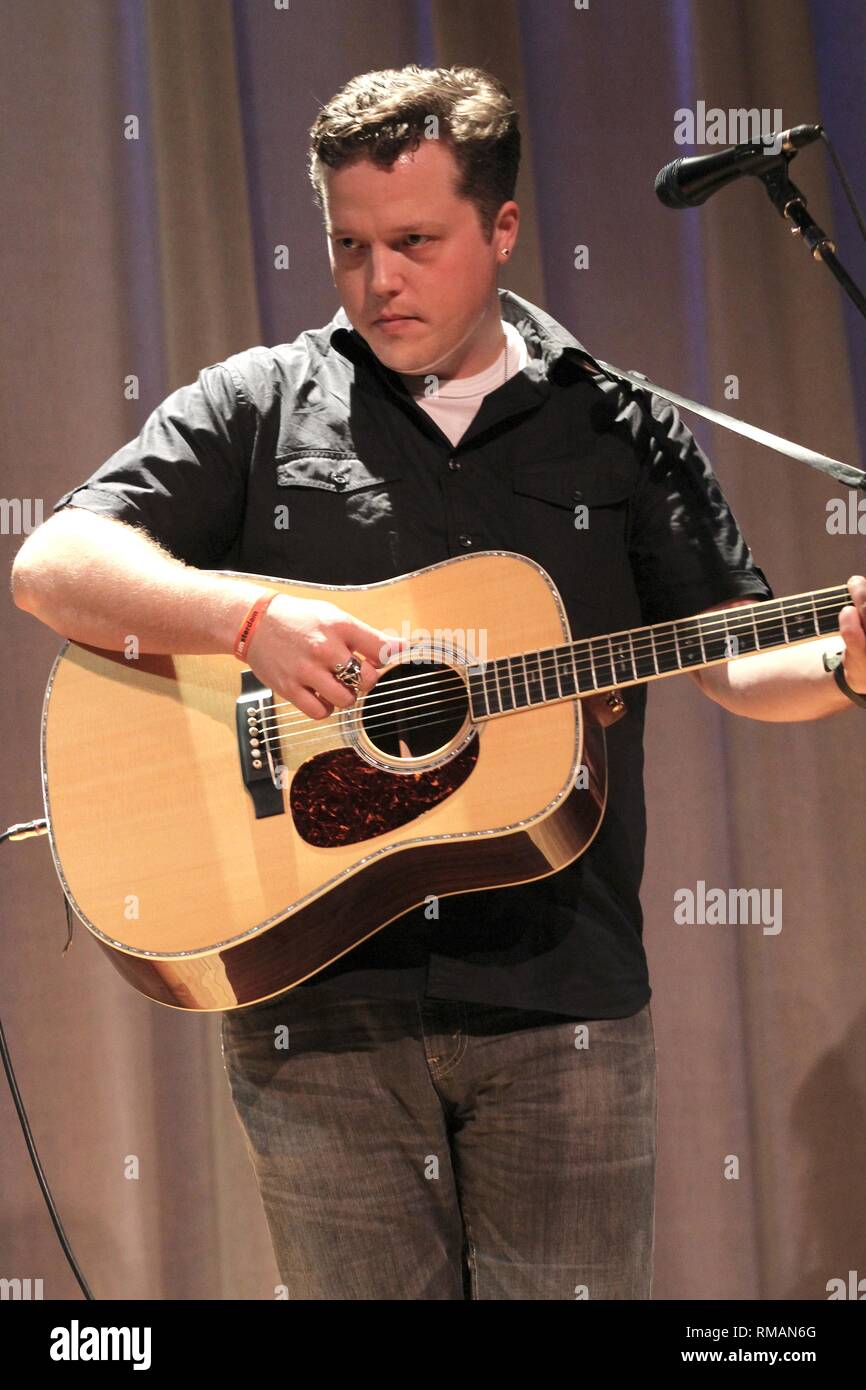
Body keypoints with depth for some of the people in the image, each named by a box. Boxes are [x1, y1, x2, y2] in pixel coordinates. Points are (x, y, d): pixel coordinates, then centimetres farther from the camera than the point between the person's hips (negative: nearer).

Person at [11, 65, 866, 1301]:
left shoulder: (618, 432, 10)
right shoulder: (260, 407, 6)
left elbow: (739, 665, 9)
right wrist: (249, 616, -18)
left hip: (561, 996, 1)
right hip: (315, 999, 0)